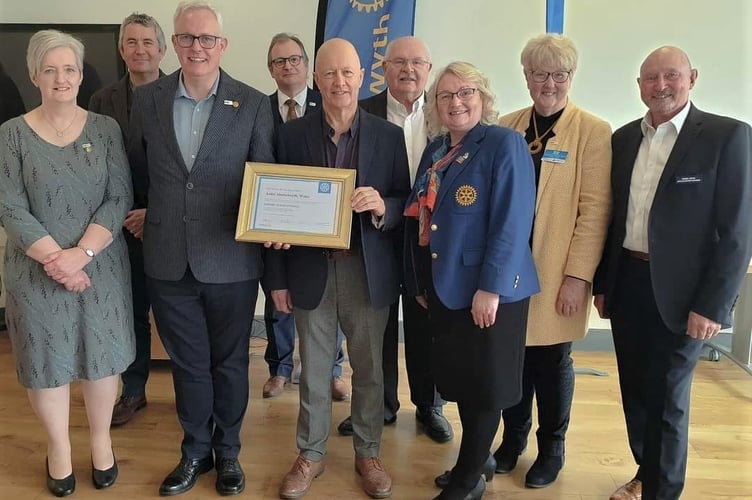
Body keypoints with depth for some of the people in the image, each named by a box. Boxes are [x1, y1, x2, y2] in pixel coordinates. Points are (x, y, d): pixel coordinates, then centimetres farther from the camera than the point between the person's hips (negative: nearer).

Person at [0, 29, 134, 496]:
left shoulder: (105, 129, 0)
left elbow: (119, 198, -7)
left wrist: (82, 252, -16)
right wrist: (54, 259, -15)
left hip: (101, 265, 1)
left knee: (101, 354, 11)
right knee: (48, 359, 11)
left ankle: (101, 440, 32)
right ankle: (58, 446, 32)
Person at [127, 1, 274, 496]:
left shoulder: (254, 104, -5)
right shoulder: (147, 98, 3)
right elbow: (137, 168, 13)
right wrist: (144, 214, 7)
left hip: (231, 261, -2)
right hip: (169, 260, 2)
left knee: (230, 362, 14)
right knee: (187, 363, 17)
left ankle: (227, 451, 36)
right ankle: (195, 451, 38)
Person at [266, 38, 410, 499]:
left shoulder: (389, 136, -1)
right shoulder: (292, 134, 1)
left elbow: (406, 205, 1)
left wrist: (382, 206, -23)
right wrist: (278, 278, 0)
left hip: (369, 272, 0)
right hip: (312, 271, 0)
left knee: (369, 369, 14)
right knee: (314, 371, 13)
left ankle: (368, 452, 34)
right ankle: (311, 454, 33)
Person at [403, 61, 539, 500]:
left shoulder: (505, 143, -11)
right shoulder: (436, 149, 11)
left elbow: (513, 222, -18)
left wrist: (491, 287, -22)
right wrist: (419, 282, 12)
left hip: (487, 288, -7)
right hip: (444, 285, 7)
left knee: (483, 384, 7)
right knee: (460, 379, 17)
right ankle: (478, 456, 38)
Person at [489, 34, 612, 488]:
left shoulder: (593, 131, -5)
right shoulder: (507, 127, 7)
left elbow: (595, 208, -10)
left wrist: (578, 275, -14)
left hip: (557, 274, -3)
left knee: (552, 363, 10)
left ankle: (552, 448, 30)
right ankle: (513, 439, 33)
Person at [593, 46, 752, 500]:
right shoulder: (624, 138, 7)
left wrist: (712, 305, -14)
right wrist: (602, 283, 10)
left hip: (680, 292, -5)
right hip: (627, 284, 5)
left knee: (666, 398, 4)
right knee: (635, 390, 17)